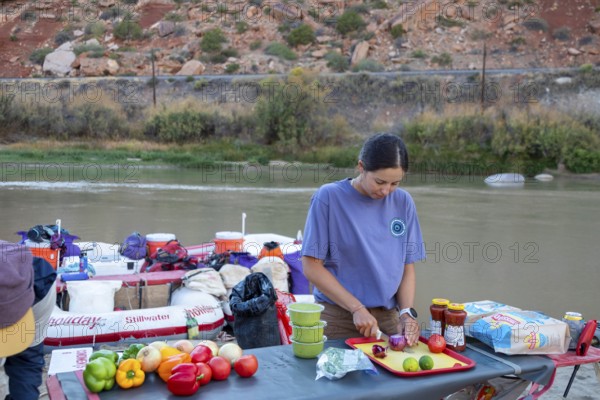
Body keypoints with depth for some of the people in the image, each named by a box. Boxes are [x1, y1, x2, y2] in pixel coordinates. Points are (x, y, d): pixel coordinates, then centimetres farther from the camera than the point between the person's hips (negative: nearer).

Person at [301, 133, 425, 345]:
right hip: (337, 318, -3)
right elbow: (311, 266, -11)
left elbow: (408, 267, 6)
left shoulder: (403, 202, 1)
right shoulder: (329, 197, -11)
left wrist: (407, 312, -9)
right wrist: (357, 308, -14)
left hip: (388, 318, 3)